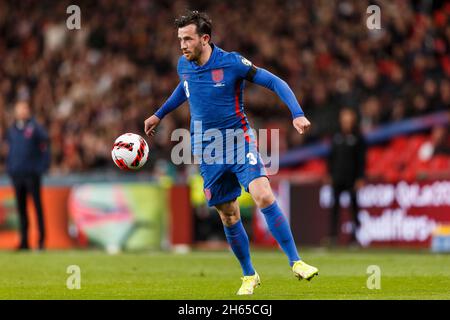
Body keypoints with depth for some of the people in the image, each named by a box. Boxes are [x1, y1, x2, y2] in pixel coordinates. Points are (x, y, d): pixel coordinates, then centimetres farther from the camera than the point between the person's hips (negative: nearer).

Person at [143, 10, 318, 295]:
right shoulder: (184, 66, 3)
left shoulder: (232, 62, -13)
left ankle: (296, 262, -20)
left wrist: (297, 114, -21)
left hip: (239, 141, -4)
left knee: (263, 196, -24)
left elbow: (275, 82, -10)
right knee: (228, 216, 6)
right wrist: (159, 115, 33)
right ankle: (249, 276, 22)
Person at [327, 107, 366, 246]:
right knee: (335, 207, -1)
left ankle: (355, 235, 4)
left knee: (354, 206, 0)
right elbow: (331, 156, 15)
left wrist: (360, 178, -10)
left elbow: (361, 159, -4)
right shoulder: (337, 136, 11)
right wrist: (329, 173, 9)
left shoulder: (357, 137, -1)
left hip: (352, 178, -4)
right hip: (337, 177, 4)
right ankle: (333, 235, -2)